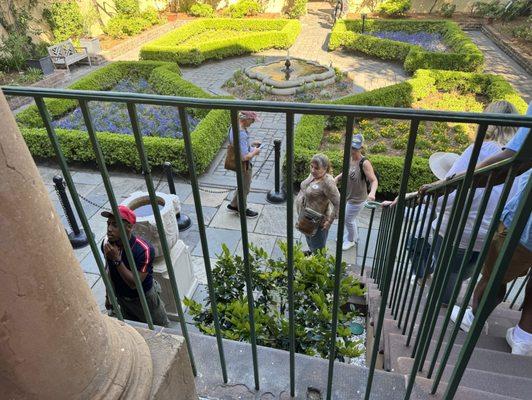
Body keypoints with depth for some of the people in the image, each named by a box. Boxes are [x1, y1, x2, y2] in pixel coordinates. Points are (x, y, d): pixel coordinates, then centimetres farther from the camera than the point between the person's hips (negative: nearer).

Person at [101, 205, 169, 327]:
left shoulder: (144, 250, -35)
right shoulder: (106, 244, -17)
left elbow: (134, 283, -31)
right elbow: (109, 270, 2)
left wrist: (117, 259, -39)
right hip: (122, 298, 5)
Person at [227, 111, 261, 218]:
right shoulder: (241, 134, -33)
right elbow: (245, 156, -33)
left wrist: (251, 144, 7)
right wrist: (255, 152, -15)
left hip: (238, 162, 9)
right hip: (243, 165, -9)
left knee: (243, 186, 28)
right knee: (244, 189, 14)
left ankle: (233, 205, 42)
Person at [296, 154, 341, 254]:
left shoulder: (327, 183, -31)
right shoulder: (314, 174, -5)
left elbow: (338, 203, -29)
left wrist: (330, 221, -24)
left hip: (317, 220, -8)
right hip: (305, 215, 9)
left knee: (317, 246, 14)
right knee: (309, 238, 32)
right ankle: (311, 251, 57)